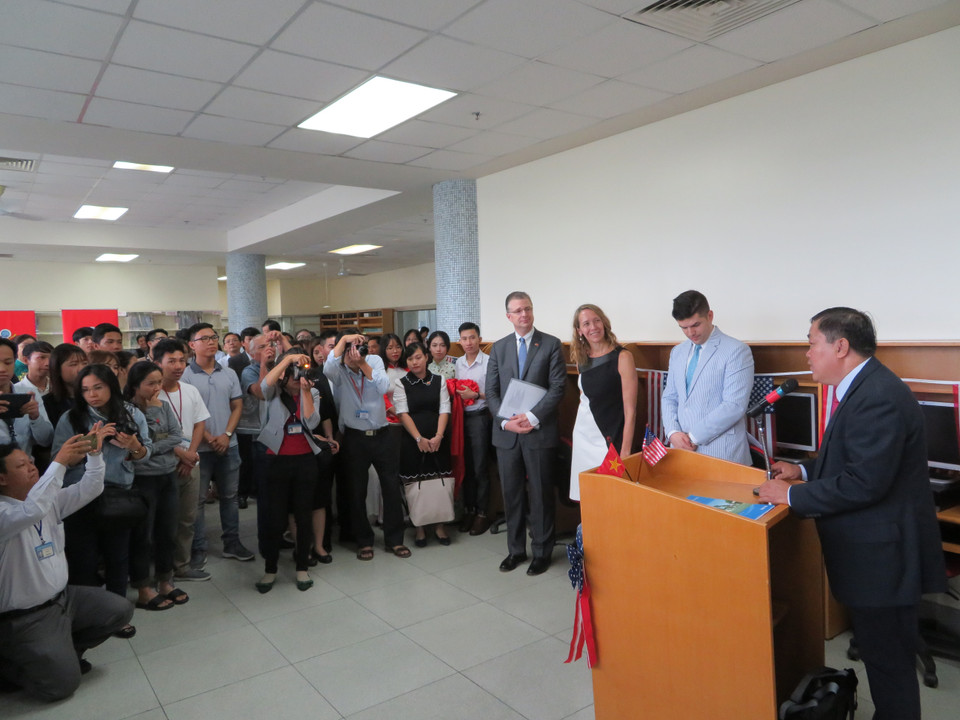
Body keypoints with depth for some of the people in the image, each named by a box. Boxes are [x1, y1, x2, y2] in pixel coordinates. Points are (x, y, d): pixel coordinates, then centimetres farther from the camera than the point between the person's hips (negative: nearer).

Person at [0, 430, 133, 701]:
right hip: (26, 618, -8)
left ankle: (63, 651, 18)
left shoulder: (50, 500, 5)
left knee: (121, 611, 2)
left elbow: (88, 490, 0)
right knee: (63, 683, -10)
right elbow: (31, 511, -42)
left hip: (64, 596, 8)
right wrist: (60, 462, -44)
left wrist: (94, 453, -16)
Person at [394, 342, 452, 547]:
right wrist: (419, 439, -12)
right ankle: (419, 528, 16)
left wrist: (438, 437, -11)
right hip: (412, 441, -1)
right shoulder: (401, 384, 3)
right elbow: (403, 413, -4)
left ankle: (439, 525, 16)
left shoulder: (439, 381, 7)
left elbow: (444, 410, 1)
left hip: (438, 441, 1)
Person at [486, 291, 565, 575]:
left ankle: (541, 552, 22)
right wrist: (505, 421, -9)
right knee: (511, 494, 12)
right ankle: (516, 549, 27)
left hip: (539, 432, -3)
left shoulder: (551, 344, -1)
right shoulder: (499, 347, 9)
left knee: (541, 494, 7)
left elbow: (557, 387, -8)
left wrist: (532, 417, -16)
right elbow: (491, 391, 6)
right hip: (506, 433, 3)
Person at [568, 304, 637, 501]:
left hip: (609, 439, -5)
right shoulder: (582, 359, 7)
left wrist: (625, 451, -15)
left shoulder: (622, 357, -10)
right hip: (583, 436, 5)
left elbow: (630, 410, -12)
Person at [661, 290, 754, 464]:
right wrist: (673, 432, -3)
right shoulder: (677, 352, 13)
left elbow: (734, 406, -14)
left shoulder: (737, 351, -7)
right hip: (682, 449, 5)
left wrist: (693, 436, -13)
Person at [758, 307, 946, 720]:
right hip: (873, 549, 10)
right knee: (878, 652, 23)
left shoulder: (878, 398, -25)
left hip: (881, 556, -10)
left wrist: (792, 496, -20)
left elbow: (864, 482, -29)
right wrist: (804, 470, 6)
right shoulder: (864, 387, 8)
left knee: (888, 660, 6)